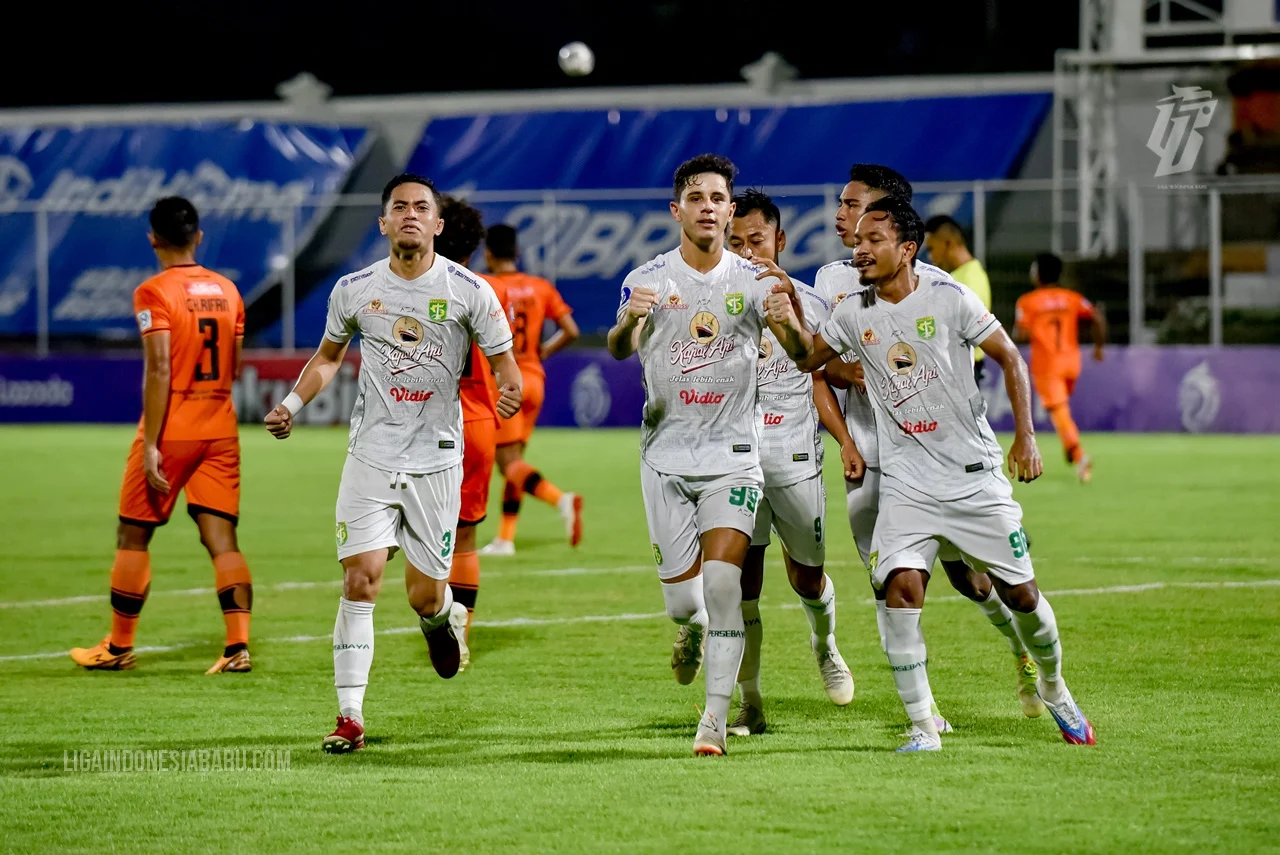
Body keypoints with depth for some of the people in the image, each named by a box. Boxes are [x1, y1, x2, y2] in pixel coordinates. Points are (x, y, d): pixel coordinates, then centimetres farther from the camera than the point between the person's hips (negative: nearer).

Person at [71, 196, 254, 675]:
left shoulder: (155, 293, -10)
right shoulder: (227, 290, 8)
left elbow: (159, 370, -18)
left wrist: (150, 445, -19)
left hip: (172, 431, -5)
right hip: (221, 431, 5)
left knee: (133, 536, 9)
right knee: (222, 539, 2)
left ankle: (119, 648, 17)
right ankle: (238, 646, -10)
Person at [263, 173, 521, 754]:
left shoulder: (470, 291, -5)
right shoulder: (354, 290, 2)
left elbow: (503, 363, 0)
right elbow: (329, 355, 19)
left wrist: (509, 391, -23)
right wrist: (292, 404, 3)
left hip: (437, 460, -1)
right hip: (372, 455, 1)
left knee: (424, 597, 2)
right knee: (361, 580, -12)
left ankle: (444, 617, 42)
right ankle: (350, 717, -6)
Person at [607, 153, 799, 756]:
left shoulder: (753, 281, -2)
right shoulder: (648, 280, -1)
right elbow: (619, 350, -14)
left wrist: (788, 311, -38)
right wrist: (628, 322, -39)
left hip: (733, 457, -1)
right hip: (666, 455, 1)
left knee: (722, 580, -16)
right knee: (683, 600, 1)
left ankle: (716, 717, -10)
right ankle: (693, 631, 39)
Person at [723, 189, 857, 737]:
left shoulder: (808, 303, 6)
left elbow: (818, 382, 10)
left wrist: (847, 442, 0)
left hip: (797, 458, 1)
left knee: (806, 573, 12)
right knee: (742, 579, -9)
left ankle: (824, 646, 46)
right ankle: (750, 705, -2)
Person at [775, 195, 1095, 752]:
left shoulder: (949, 299, -8)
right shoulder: (854, 315, 2)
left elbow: (1009, 359, -1)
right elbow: (809, 358, 17)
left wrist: (1025, 438, -6)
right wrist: (787, 324, -5)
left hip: (975, 476, -2)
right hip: (906, 483, 2)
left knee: (1020, 593, 3)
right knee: (900, 586, -19)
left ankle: (1053, 689, 32)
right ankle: (923, 728, -13)